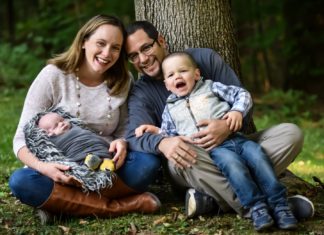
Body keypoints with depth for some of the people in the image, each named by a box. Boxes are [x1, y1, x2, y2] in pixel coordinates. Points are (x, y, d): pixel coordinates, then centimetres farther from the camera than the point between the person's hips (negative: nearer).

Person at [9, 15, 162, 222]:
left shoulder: (123, 81, 3)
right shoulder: (53, 75, -8)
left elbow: (124, 129, 8)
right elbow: (22, 138, -9)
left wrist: (122, 143, -18)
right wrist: (42, 167, -31)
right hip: (60, 173, -2)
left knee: (149, 162, -26)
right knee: (20, 181, -34)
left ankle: (60, 203, -22)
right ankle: (116, 207, -29)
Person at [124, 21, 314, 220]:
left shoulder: (204, 58, 2)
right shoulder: (140, 93, 1)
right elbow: (134, 136, -16)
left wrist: (229, 126, -26)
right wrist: (161, 142, -40)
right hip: (191, 161, -2)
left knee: (291, 133, -19)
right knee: (180, 159, -38)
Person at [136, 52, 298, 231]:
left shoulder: (210, 87, 20)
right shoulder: (171, 109, 24)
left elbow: (241, 94, 15)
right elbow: (168, 135, 29)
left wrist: (237, 111, -2)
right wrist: (154, 131, 11)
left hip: (234, 137, 2)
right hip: (212, 149, -1)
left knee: (256, 154, -26)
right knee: (231, 162, -33)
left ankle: (278, 203, -28)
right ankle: (255, 205, -38)